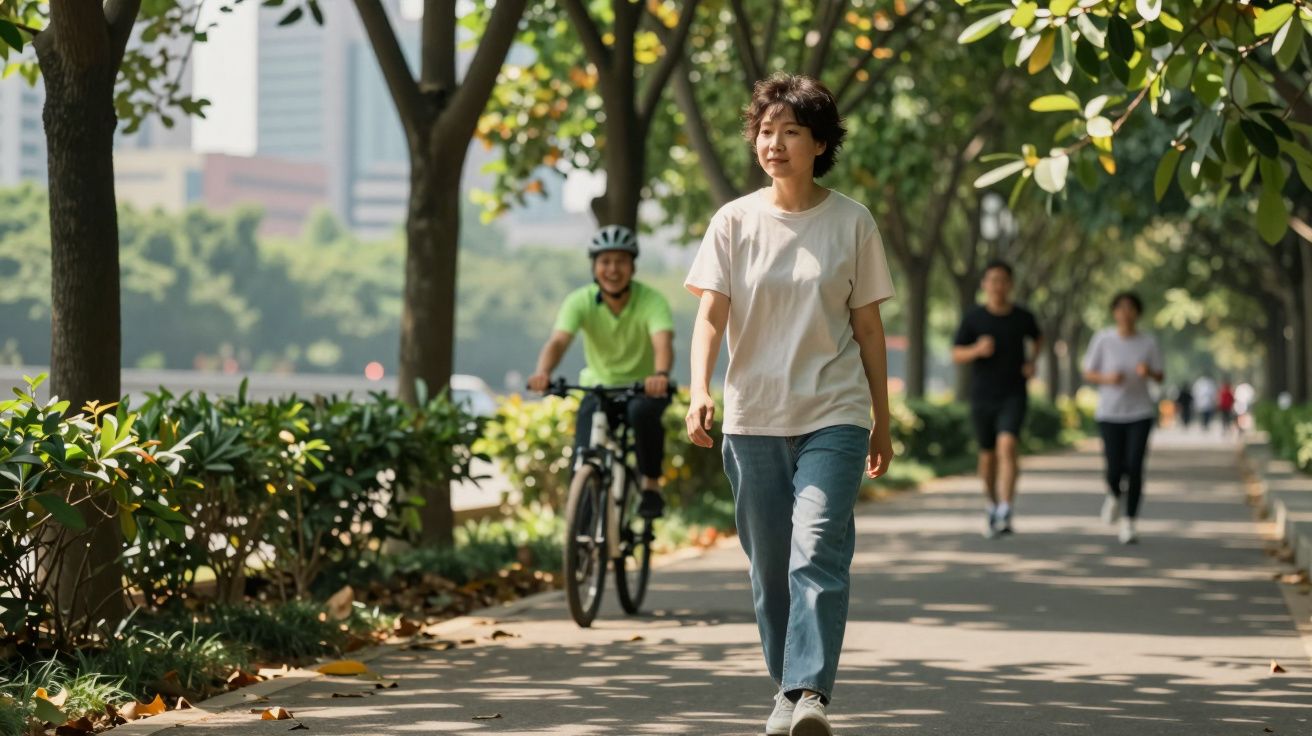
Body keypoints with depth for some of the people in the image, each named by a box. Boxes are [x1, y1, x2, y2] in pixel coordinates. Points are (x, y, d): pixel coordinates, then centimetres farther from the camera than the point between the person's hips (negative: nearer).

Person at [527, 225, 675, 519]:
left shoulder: (652, 301, -19)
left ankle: (651, 484, -17)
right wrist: (542, 373, -52)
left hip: (643, 387, -1)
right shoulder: (580, 301, -15)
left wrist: (660, 375, -59)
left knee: (642, 412, -37)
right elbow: (558, 341, -30)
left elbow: (663, 343, -36)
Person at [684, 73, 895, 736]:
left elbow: (868, 327, 8)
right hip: (753, 419, 2)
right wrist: (699, 391, -21)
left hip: (834, 415, -2)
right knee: (769, 566, 8)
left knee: (818, 552, -18)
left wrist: (882, 422, 12)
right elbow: (710, 314, -4)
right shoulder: (735, 222, 3)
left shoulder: (852, 223, 2)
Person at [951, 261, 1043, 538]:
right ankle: (992, 504, 37)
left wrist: (1032, 362, 4)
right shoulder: (973, 318, -2)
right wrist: (977, 350, -20)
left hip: (1014, 395, -1)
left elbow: (1038, 338, 22)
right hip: (983, 397, 1)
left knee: (1007, 445, -21)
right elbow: (956, 355, 0)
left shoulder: (1023, 317, 0)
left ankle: (1006, 513, -27)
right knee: (988, 455, 11)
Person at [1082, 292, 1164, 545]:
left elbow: (1159, 377, 6)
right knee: (1115, 469, -4)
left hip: (1140, 412, 0)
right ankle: (1114, 495, 32)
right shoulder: (1103, 339, -3)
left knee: (1134, 467, -10)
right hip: (1109, 412, 0)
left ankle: (1129, 522, -2)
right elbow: (1088, 374, 2)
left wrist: (1149, 372, -17)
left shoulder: (1148, 343, 0)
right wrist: (1107, 379, -18)